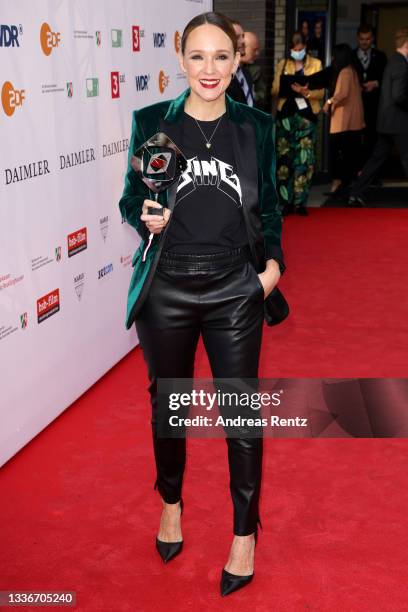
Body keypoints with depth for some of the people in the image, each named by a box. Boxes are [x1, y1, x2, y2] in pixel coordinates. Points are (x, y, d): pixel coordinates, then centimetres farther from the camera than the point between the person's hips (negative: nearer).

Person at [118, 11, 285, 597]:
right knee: (168, 402, 17)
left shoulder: (256, 126, 0)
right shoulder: (152, 122, -3)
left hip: (235, 291, 0)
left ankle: (245, 532, 25)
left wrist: (272, 264, -5)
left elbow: (269, 207, 8)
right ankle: (170, 502, 43)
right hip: (166, 290, 1)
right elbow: (130, 199, 4)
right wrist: (145, 217, -17)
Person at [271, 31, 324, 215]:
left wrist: (307, 93, -18)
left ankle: (300, 202, 0)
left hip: (306, 116, -1)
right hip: (285, 115, 1)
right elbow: (274, 91, 6)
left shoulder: (316, 64, 8)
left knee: (304, 159, -5)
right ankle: (285, 201, 4)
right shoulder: (282, 64, 12)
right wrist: (285, 89, -16)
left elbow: (321, 92, 2)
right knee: (284, 158, -2)